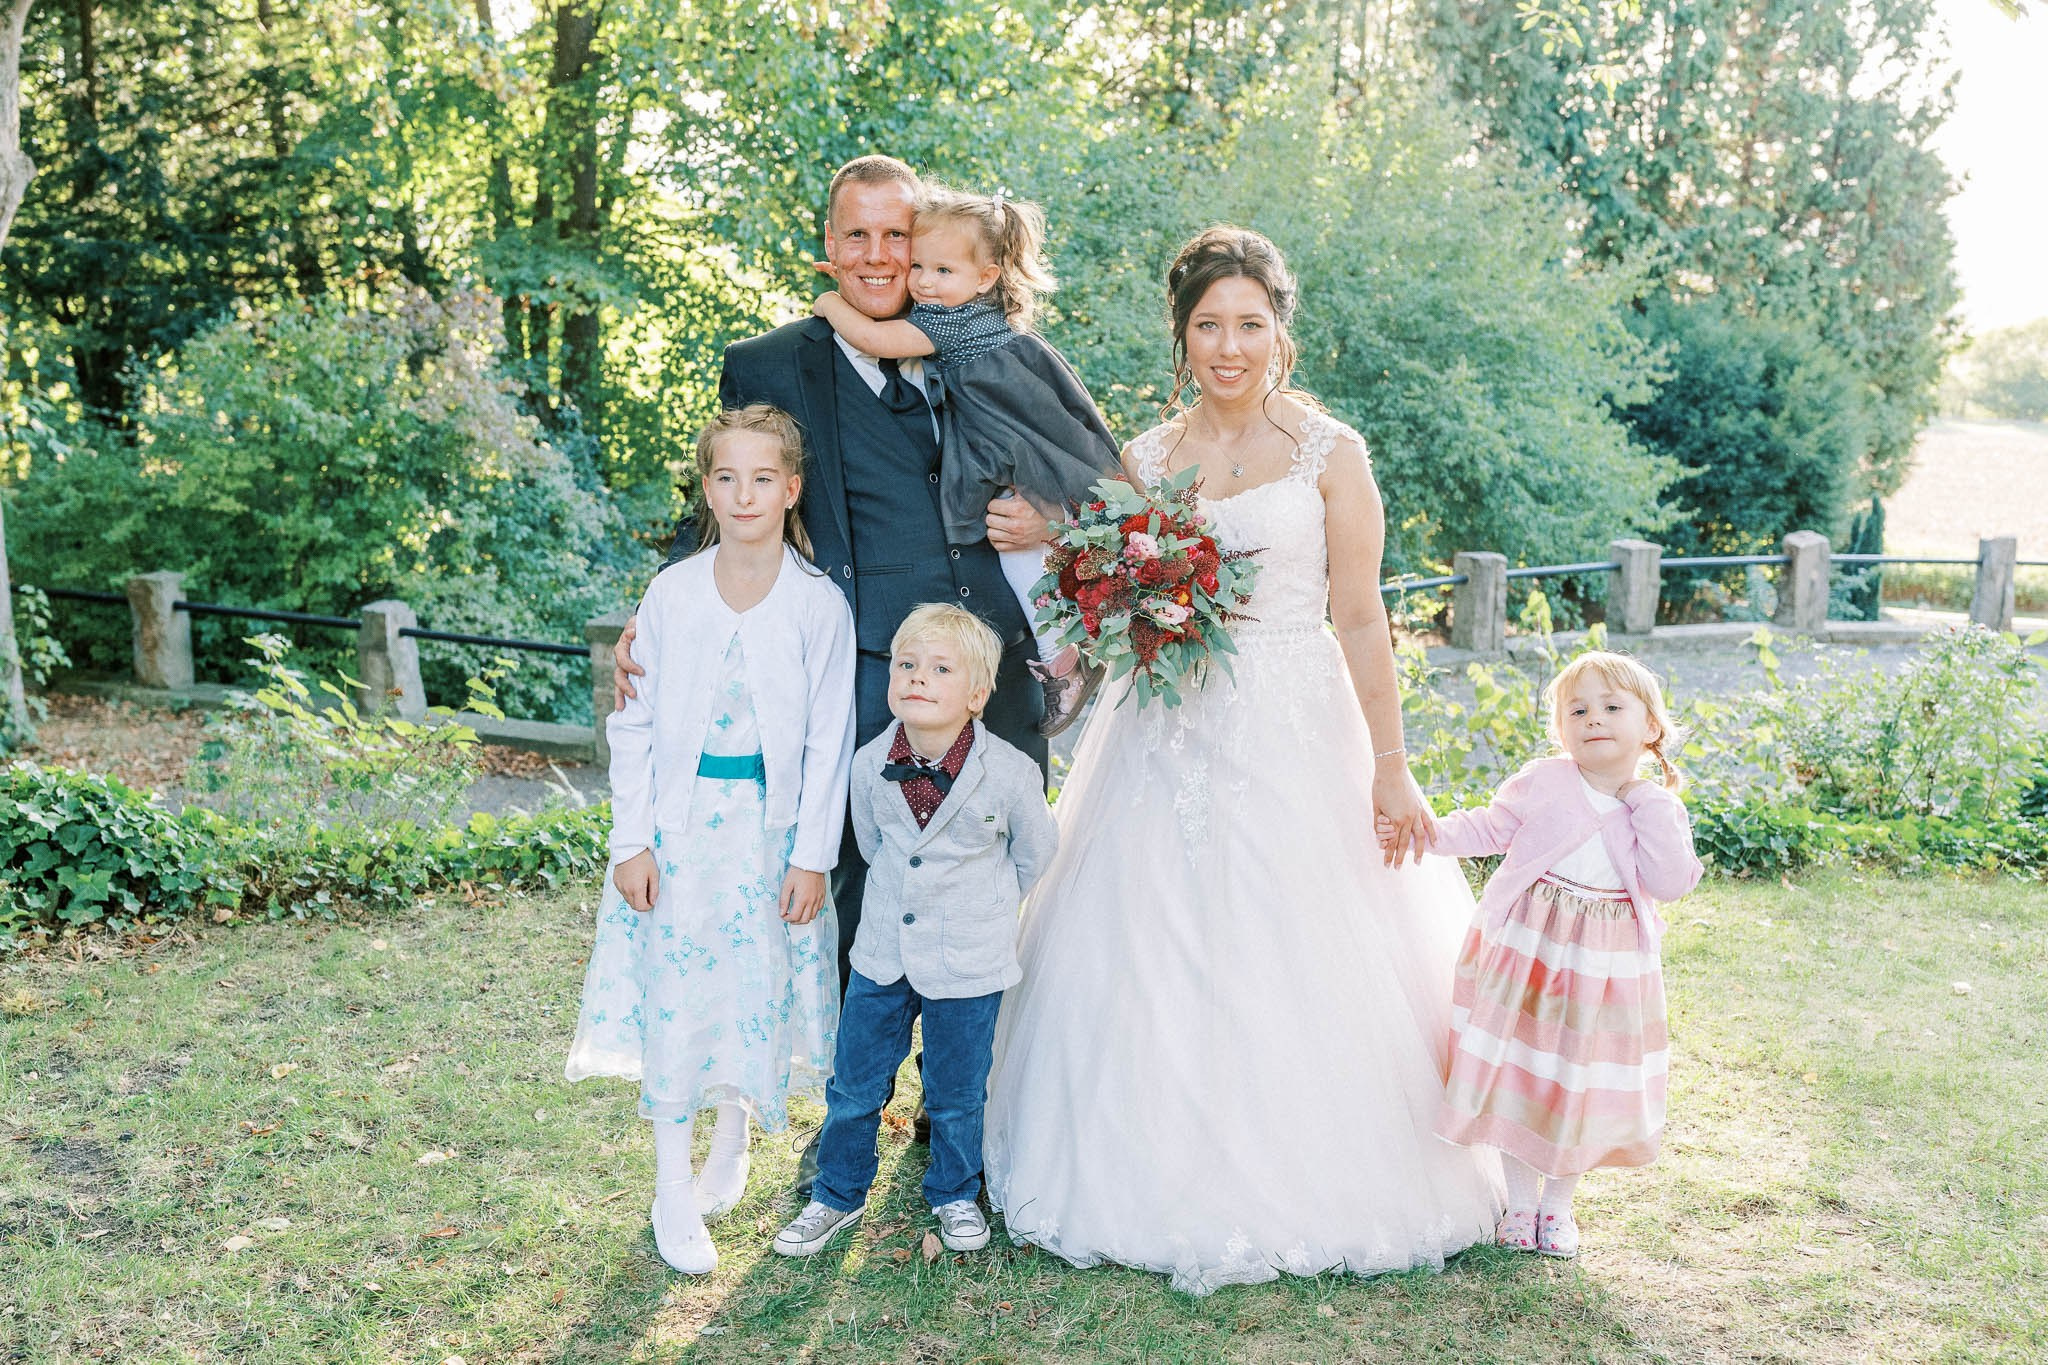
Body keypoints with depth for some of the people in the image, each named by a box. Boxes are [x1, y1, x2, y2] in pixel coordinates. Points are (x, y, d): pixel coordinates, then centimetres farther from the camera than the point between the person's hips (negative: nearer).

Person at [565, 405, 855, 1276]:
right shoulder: (672, 593, -4)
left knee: (757, 988, 8)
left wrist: (812, 855, -5)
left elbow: (828, 739, -2)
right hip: (680, 820, 0)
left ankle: (731, 1143, 36)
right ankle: (673, 1191, 17)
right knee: (675, 991, 3)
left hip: (771, 825, 0)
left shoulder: (819, 605, -5)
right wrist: (632, 841, -4)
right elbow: (634, 723, 0)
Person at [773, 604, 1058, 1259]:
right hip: (883, 952, 2)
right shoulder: (869, 765, -12)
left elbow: (1033, 856, 0)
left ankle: (955, 1194, 40)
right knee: (854, 1082, 13)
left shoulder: (1010, 774, -20)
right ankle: (838, 1194, 36)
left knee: (956, 1094, 15)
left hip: (969, 964, -2)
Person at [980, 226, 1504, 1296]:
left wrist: (1390, 769, -5)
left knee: (1291, 965, -1)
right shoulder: (1144, 458, 9)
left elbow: (1360, 619, -3)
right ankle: (1170, 1189, 19)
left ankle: (1296, 1191, 17)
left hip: (1291, 742, -3)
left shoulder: (1329, 455, 0)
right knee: (1150, 961, 3)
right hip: (1165, 740, 3)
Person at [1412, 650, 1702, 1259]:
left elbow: (1672, 883, -11)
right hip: (1525, 952, -1)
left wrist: (1652, 805, -14)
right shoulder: (1541, 783, -2)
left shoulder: (1659, 810, 1)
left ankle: (1557, 1203, 29)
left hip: (1606, 966, 1)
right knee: (1516, 1072, 4)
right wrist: (1434, 833, -14)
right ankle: (1519, 1202, 22)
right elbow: (1489, 828, 2)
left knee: (1583, 1085, 8)